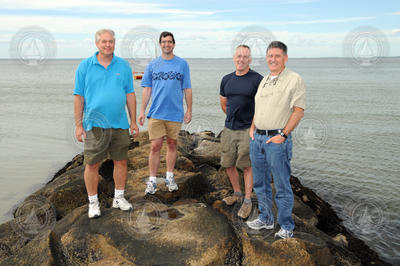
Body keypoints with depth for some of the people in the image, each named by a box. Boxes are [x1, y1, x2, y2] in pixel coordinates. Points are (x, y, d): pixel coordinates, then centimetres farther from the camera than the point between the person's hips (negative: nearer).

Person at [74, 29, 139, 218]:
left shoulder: (123, 66, 7)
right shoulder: (85, 66, 1)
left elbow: (130, 95, 8)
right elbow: (79, 97, 1)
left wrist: (133, 121, 5)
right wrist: (78, 125, -4)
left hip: (119, 124, 2)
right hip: (95, 124, -2)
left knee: (121, 161, 9)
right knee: (92, 164, 2)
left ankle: (119, 198, 26)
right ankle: (93, 202, 17)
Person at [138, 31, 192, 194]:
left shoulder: (182, 64, 4)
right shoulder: (152, 65, 6)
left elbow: (187, 89, 5)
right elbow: (147, 89, 7)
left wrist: (189, 110, 1)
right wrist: (142, 111, 1)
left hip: (175, 113, 0)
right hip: (156, 113, 0)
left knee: (172, 145, 11)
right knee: (155, 146, -2)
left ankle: (170, 177, 25)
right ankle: (152, 180, 7)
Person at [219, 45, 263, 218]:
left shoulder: (257, 79, -8)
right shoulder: (227, 80, 8)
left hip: (248, 129, -5)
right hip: (229, 129, 5)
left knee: (247, 166, 1)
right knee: (228, 164, 11)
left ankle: (247, 200, 13)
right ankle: (236, 193, 31)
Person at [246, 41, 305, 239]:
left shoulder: (294, 80, -6)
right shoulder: (264, 80, 16)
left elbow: (299, 111, -11)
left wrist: (283, 135, -16)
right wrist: (253, 128, 12)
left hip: (277, 139, -7)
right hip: (257, 138, 7)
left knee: (282, 186, 0)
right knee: (260, 183, 15)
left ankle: (286, 226, 14)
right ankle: (265, 219, 30)